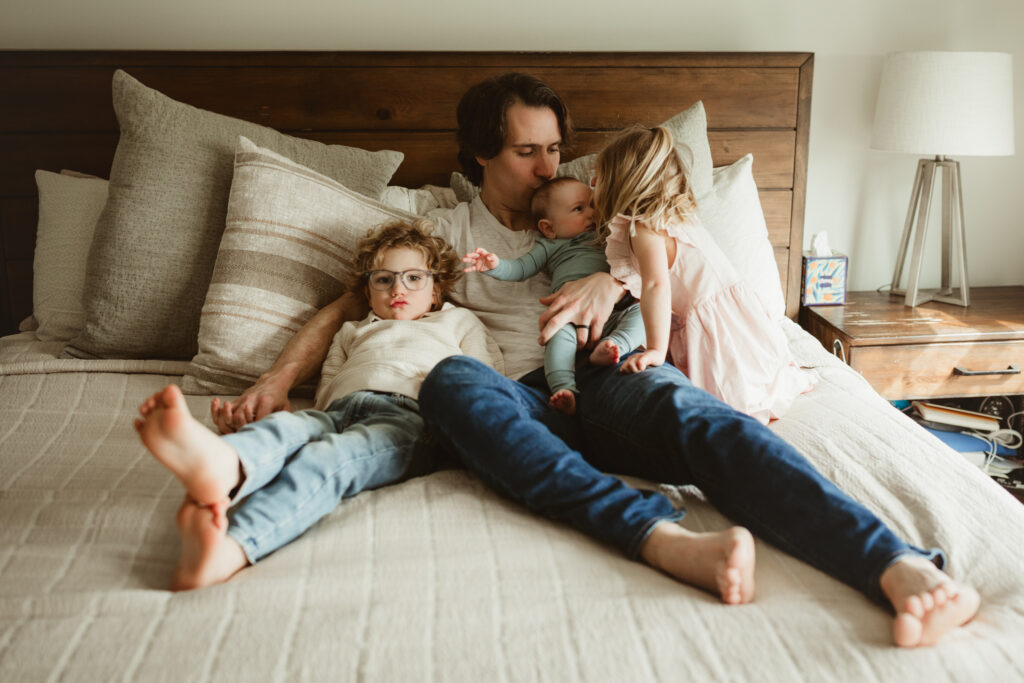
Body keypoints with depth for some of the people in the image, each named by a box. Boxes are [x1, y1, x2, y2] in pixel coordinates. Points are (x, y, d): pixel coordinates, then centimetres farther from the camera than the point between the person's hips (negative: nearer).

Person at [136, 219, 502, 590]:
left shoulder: (458, 321, 37)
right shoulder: (352, 332, 43)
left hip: (409, 414, -3)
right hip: (342, 407, 4)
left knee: (326, 459, -36)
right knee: (285, 427, -34)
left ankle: (231, 547, -61)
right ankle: (225, 465, -68)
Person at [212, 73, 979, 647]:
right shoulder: (447, 233, 23)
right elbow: (345, 308, 20)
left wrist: (613, 280, -5)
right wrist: (276, 381, 4)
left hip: (606, 379, 1)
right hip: (523, 401, 0)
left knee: (685, 406, -36)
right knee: (450, 379, -36)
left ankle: (902, 568, -59)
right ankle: (665, 538, -56)